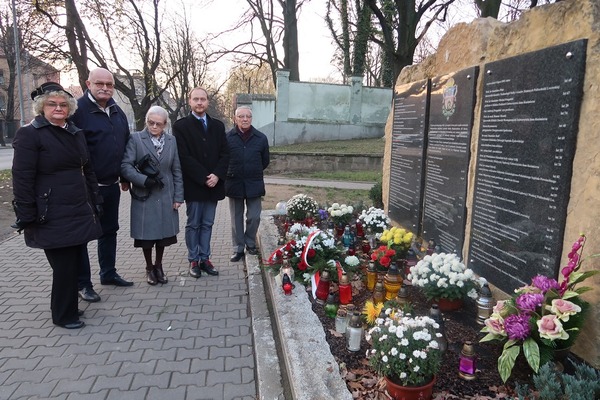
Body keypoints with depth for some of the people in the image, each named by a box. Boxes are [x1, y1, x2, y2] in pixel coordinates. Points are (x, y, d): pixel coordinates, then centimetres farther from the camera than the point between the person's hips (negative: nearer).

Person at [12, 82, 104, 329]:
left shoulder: (75, 133, 13)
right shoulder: (30, 134, -7)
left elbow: (87, 170, 18)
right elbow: (22, 179, -11)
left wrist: (94, 202, 13)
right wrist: (27, 217, -14)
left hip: (79, 212, 7)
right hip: (53, 218, -6)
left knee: (74, 263, 13)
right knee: (64, 266, 0)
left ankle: (65, 306, 33)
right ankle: (64, 315, 20)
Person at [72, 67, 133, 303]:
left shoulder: (117, 111, 11)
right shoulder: (78, 109, -12)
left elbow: (126, 144, 17)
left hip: (111, 185, 7)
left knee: (109, 230, 17)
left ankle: (108, 273, 31)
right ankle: (83, 283, 16)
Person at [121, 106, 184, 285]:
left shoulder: (172, 141, 6)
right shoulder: (135, 139, -4)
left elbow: (177, 171, 5)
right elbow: (125, 166, -10)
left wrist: (178, 196, 1)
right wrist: (143, 180, -22)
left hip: (165, 197, 3)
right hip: (144, 196, -2)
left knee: (163, 232, 11)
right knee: (146, 234, 7)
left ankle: (158, 266, 31)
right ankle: (149, 268, 28)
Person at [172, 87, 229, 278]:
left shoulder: (218, 125, 11)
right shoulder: (181, 126, -2)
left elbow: (225, 154, 5)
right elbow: (184, 157, -10)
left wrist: (217, 175, -10)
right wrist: (204, 177, -15)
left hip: (214, 184, 4)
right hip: (193, 184, -3)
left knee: (207, 224, 9)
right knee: (193, 224, 5)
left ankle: (205, 258, 18)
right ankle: (194, 260, 15)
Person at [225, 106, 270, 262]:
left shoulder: (261, 138, -1)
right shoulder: (227, 137, -6)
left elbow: (265, 161, 10)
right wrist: (231, 173, 8)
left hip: (254, 184, 1)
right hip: (234, 183, 0)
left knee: (254, 217, 4)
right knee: (236, 218, 8)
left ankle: (250, 243, 26)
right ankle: (238, 249, 19)